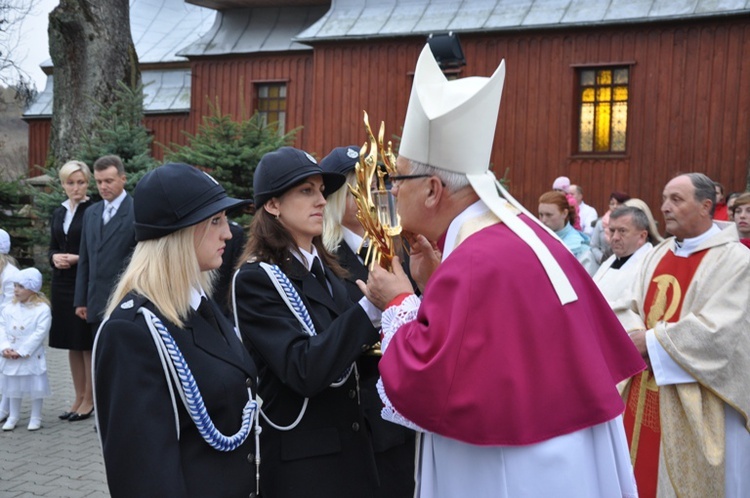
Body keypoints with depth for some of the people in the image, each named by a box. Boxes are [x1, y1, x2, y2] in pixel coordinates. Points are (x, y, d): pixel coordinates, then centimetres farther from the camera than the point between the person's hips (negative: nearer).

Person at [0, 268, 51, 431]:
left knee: (35, 386, 2)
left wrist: (21, 351, -18)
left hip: (32, 356, -5)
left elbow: (40, 333, -17)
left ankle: (35, 418, 15)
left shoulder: (42, 309, -12)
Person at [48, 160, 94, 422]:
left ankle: (90, 398, 9)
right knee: (71, 343, 11)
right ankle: (78, 397, 20)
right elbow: (52, 248, 17)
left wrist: (78, 259, -18)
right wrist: (55, 258, -4)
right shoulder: (58, 214, 12)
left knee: (87, 342, -1)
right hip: (62, 283, 6)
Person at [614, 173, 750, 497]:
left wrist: (651, 341, -17)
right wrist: (634, 334, -13)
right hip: (645, 391, 7)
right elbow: (626, 307, 9)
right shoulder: (657, 255, 10)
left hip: (696, 405, -6)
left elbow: (717, 330, -22)